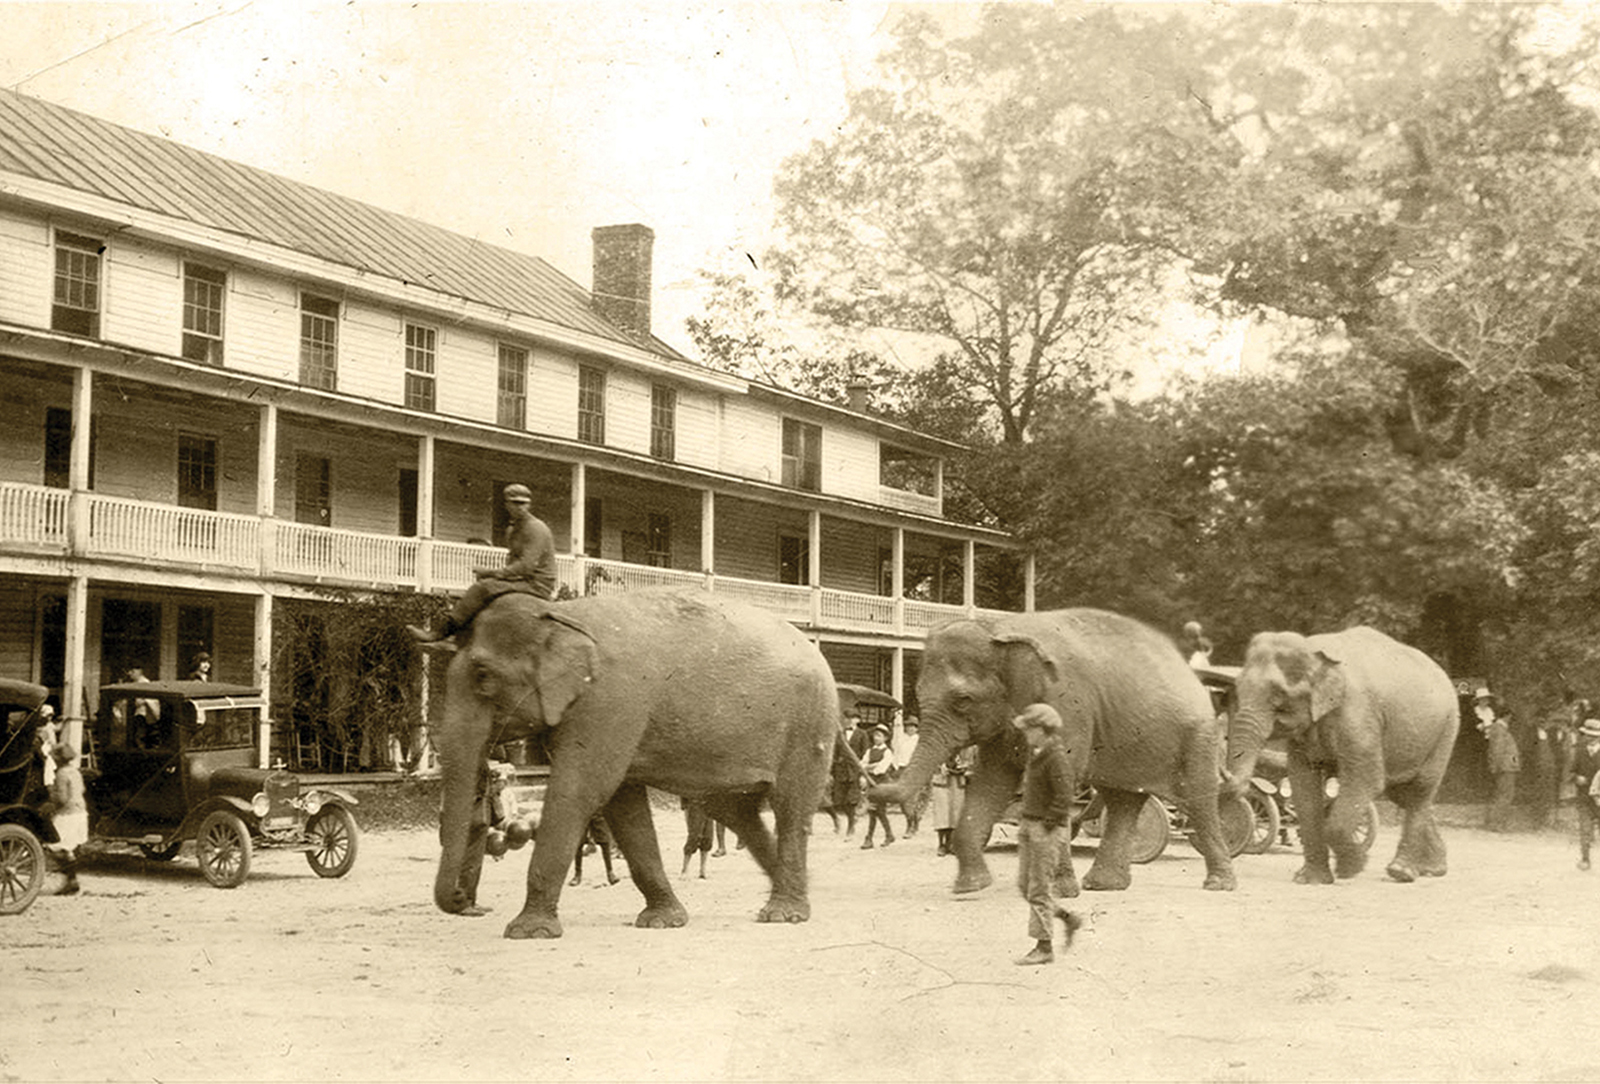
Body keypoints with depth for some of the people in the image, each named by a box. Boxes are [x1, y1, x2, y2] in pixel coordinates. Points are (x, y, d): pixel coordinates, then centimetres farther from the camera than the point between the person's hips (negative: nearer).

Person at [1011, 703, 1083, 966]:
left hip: (1048, 829, -9)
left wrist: (1046, 827, -18)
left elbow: (1064, 799, -22)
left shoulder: (1056, 758, -18)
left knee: (1039, 890, -4)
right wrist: (1026, 825, 16)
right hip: (1029, 825, 9)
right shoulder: (1035, 753, 11)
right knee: (1025, 886, 13)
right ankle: (1068, 919, 25)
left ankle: (1044, 948, 3)